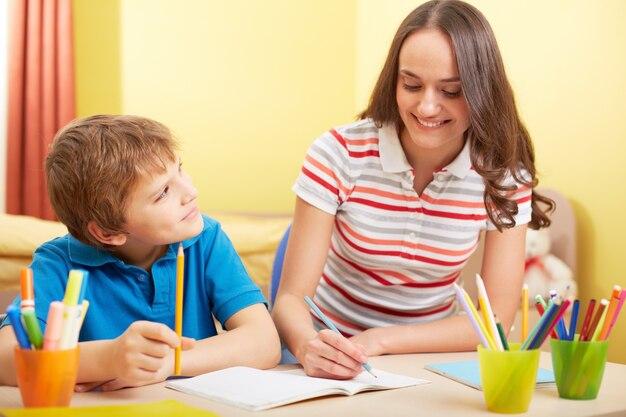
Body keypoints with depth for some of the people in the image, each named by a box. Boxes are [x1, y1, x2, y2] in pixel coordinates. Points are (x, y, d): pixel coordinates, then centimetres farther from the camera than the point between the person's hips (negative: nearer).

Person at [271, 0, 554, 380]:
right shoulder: (339, 154, -14)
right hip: (334, 363, 0)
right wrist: (309, 346, -37)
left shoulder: (503, 172, -10)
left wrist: (381, 340, -21)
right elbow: (291, 298, -15)